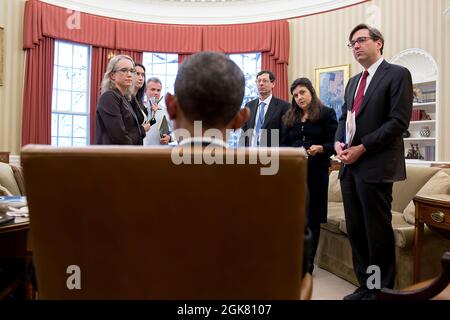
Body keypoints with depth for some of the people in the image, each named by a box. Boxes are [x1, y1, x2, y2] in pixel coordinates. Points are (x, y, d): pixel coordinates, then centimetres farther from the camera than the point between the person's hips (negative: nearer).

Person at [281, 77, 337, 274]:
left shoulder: (327, 113, 3)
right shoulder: (289, 117, 17)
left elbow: (334, 143, -3)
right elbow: (284, 144, 14)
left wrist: (321, 148, -22)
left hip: (316, 170, -3)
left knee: (312, 217, 3)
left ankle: (308, 262, 16)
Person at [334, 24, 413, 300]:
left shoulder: (397, 74, -2)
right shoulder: (353, 81, 20)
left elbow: (399, 121, -12)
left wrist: (362, 148, -15)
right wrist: (339, 142, 0)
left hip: (375, 166, -7)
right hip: (350, 166, 7)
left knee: (378, 232, 1)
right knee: (356, 231, 11)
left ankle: (381, 291, 18)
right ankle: (364, 286, 25)